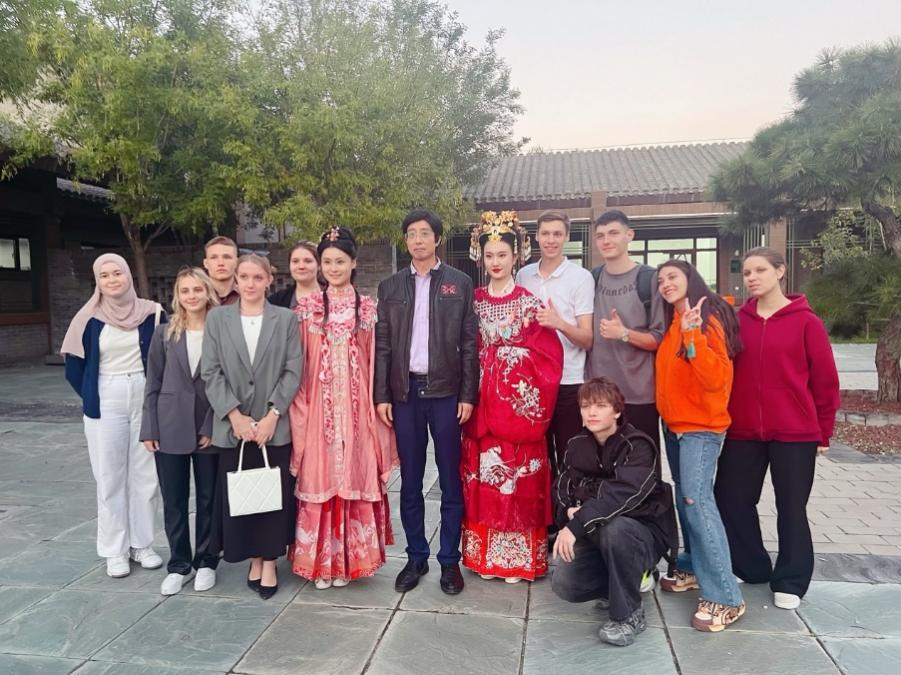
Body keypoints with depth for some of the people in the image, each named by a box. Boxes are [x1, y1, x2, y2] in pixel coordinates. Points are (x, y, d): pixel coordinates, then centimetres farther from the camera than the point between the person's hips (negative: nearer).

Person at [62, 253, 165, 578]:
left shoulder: (150, 313, -1)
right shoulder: (90, 318, -2)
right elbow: (74, 366, 5)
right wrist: (90, 397, 2)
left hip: (146, 399, 1)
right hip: (106, 404, 0)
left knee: (145, 474, 7)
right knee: (110, 477, 6)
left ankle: (141, 543, 21)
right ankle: (115, 550, 18)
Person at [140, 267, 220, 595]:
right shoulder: (164, 333, 4)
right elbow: (153, 384, 4)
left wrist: (214, 427, -10)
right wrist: (149, 429, -1)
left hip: (210, 429, -1)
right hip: (170, 429, 2)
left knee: (208, 498, 9)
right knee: (173, 500, 9)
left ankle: (206, 562, 25)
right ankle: (178, 564, 24)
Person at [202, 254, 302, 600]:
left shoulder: (286, 318, 3)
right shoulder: (217, 318, 5)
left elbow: (293, 371, -2)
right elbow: (211, 372, 0)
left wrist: (272, 416, -11)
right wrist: (234, 415, -10)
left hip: (274, 425, -1)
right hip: (233, 426, 1)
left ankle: (269, 563, 19)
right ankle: (253, 559, 24)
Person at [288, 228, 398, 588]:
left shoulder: (368, 307, 6)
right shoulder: (307, 307, 6)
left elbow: (375, 360, 5)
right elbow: (297, 363, 4)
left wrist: (378, 401, -2)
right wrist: (300, 405, -3)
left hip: (356, 404, 0)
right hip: (319, 404, 0)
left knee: (354, 475, 3)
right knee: (319, 477, 3)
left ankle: (349, 558, 17)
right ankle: (321, 559, 16)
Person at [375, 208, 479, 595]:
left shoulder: (460, 283, 3)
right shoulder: (390, 287, 9)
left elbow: (469, 343, 0)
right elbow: (383, 345, 7)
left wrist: (468, 395, -5)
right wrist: (381, 395, 1)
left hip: (446, 391, -2)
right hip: (405, 392, 2)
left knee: (450, 480, 5)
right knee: (410, 481, 9)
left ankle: (450, 560, 18)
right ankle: (416, 557, 23)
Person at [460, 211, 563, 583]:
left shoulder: (530, 302, 1)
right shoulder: (473, 301, 9)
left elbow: (549, 354, -4)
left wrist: (511, 351, -14)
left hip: (520, 400, -3)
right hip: (482, 401, 3)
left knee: (519, 477, 1)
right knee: (482, 476, 6)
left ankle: (520, 558, 13)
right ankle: (485, 556, 18)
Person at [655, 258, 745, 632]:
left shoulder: (709, 318, -14)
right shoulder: (672, 322, 9)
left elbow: (718, 377, -25)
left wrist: (692, 336, -35)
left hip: (702, 425, -8)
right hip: (673, 423, 8)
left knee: (697, 500, -15)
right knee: (684, 498, 14)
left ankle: (725, 597, -9)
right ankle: (693, 567, 28)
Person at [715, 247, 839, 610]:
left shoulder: (805, 321, -5)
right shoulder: (737, 320, 4)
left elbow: (825, 379, -2)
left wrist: (823, 430, 1)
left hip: (795, 433, -3)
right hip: (742, 432, 4)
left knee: (791, 509, 8)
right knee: (731, 501, 8)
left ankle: (790, 582, 25)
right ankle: (753, 569, 28)